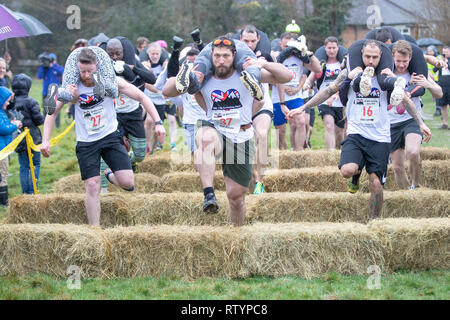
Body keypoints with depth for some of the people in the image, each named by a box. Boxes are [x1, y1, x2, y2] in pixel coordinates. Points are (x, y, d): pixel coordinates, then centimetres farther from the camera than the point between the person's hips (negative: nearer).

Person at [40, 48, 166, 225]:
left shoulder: (110, 82, -10)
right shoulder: (73, 88, -9)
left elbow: (141, 97, -3)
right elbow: (51, 113, 1)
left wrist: (158, 122, -10)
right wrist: (45, 140, -9)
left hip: (110, 136, 0)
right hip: (86, 143, 0)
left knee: (127, 183, -10)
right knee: (92, 187, -8)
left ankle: (110, 176, 25)